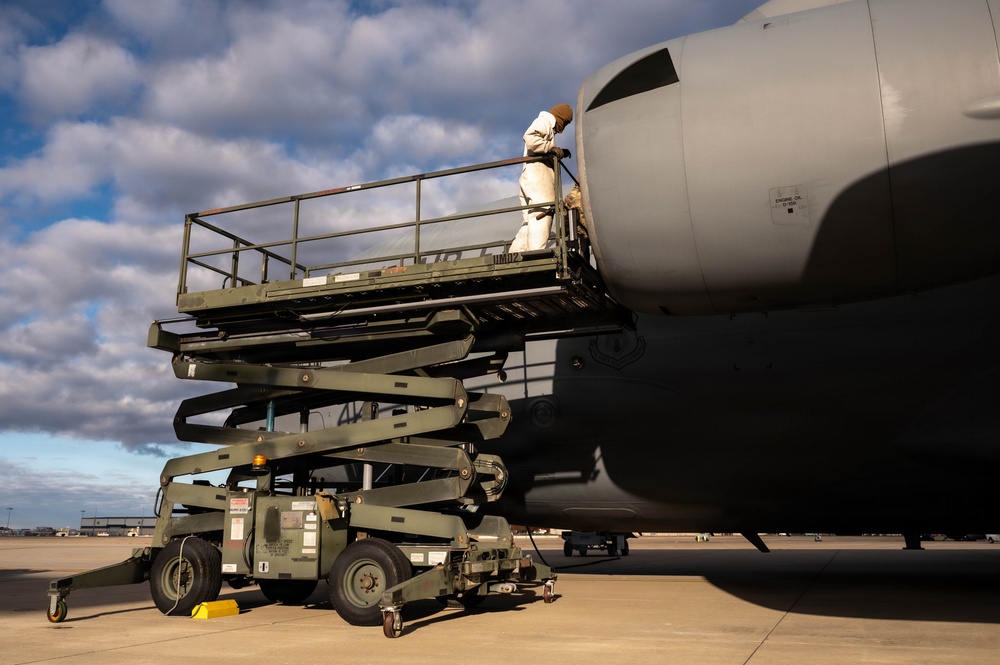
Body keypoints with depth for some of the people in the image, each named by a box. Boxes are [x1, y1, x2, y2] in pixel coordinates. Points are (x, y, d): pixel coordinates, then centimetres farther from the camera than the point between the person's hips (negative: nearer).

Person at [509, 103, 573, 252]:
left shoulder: (548, 127, 33)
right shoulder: (544, 121, 2)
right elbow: (530, 138, -19)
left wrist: (559, 153, 21)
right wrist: (553, 149, -15)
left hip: (530, 178, 10)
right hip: (537, 175, -10)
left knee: (530, 222, 6)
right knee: (542, 215, -18)